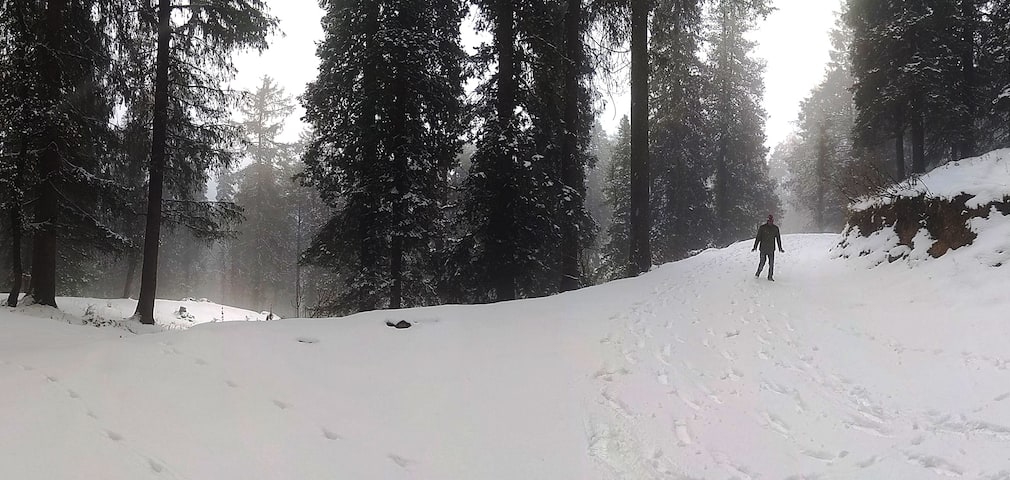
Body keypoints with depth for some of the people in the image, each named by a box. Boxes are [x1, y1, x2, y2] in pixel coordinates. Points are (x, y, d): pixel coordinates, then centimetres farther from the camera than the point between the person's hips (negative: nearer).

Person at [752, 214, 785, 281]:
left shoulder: (775, 228, 3)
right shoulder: (762, 227, -5)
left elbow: (778, 238, 10)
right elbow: (758, 238, -1)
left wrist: (780, 248, 10)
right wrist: (755, 247, -3)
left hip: (771, 249, 2)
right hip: (763, 248, -2)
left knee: (771, 263, -2)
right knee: (762, 262, 1)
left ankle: (770, 276, 8)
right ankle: (757, 273, 23)